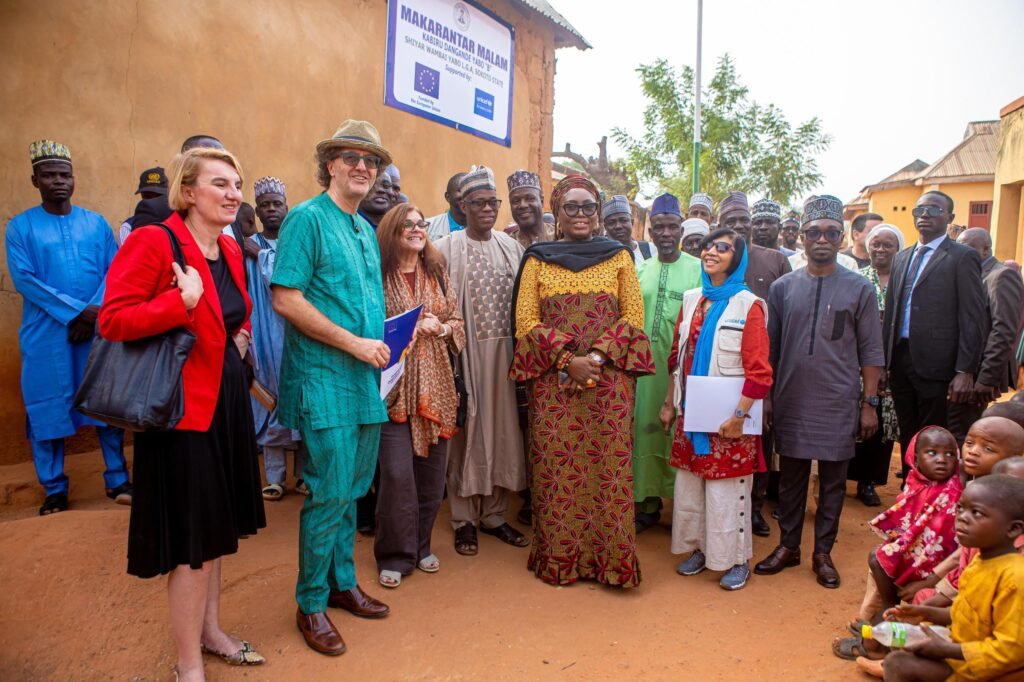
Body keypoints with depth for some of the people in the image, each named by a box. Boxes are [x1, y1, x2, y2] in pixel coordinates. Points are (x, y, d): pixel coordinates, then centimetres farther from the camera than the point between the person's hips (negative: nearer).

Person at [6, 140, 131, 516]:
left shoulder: (96, 223, 8)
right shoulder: (20, 226, 2)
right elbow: (23, 279, -8)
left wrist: (96, 312, -13)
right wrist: (76, 310, -16)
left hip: (99, 329, 2)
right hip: (47, 334, -1)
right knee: (47, 409, 3)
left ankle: (117, 481, 14)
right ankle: (55, 490, 16)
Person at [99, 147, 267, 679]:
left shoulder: (230, 249, 9)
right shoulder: (152, 242, -15)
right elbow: (112, 320, -20)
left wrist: (240, 336, 8)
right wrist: (184, 300, -26)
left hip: (227, 399, 9)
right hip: (184, 404, -8)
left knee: (217, 524, 20)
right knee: (191, 536, 1)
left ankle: (210, 631, 39)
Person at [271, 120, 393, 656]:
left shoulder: (366, 229, 15)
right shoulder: (307, 218, -9)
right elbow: (285, 298, -17)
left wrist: (378, 346, 4)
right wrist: (353, 342, -17)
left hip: (367, 379, 8)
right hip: (325, 378, -8)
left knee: (352, 490, 15)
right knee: (330, 493, -2)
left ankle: (342, 583, 32)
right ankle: (310, 604, 16)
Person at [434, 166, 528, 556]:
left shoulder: (512, 248, 11)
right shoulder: (447, 249, -2)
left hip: (505, 352, 4)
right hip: (466, 352, -4)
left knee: (503, 429, 8)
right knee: (466, 431, 3)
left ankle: (494, 514, 22)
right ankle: (464, 520, 16)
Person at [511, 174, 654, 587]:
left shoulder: (618, 257, 10)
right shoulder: (537, 260, 9)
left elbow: (634, 315, 3)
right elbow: (526, 321, 2)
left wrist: (598, 356, -11)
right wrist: (568, 360, -11)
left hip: (610, 379, 0)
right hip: (553, 381, 0)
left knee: (609, 468, -1)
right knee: (555, 468, 2)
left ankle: (613, 560, 10)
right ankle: (558, 559, 15)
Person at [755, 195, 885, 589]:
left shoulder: (859, 289, 0)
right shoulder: (783, 287, 3)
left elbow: (871, 353, 1)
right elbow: (769, 349, 6)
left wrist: (869, 403, -2)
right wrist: (766, 398, 4)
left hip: (839, 405, -1)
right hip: (791, 403, 1)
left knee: (833, 482, 9)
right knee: (791, 478, 11)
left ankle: (823, 553, 23)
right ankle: (788, 547, 24)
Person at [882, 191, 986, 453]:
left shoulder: (963, 257, -3)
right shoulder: (901, 257, 16)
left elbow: (973, 319, -9)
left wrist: (965, 372, -13)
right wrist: (884, 360, 11)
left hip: (935, 363, -6)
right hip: (900, 359, 6)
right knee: (907, 438, 14)